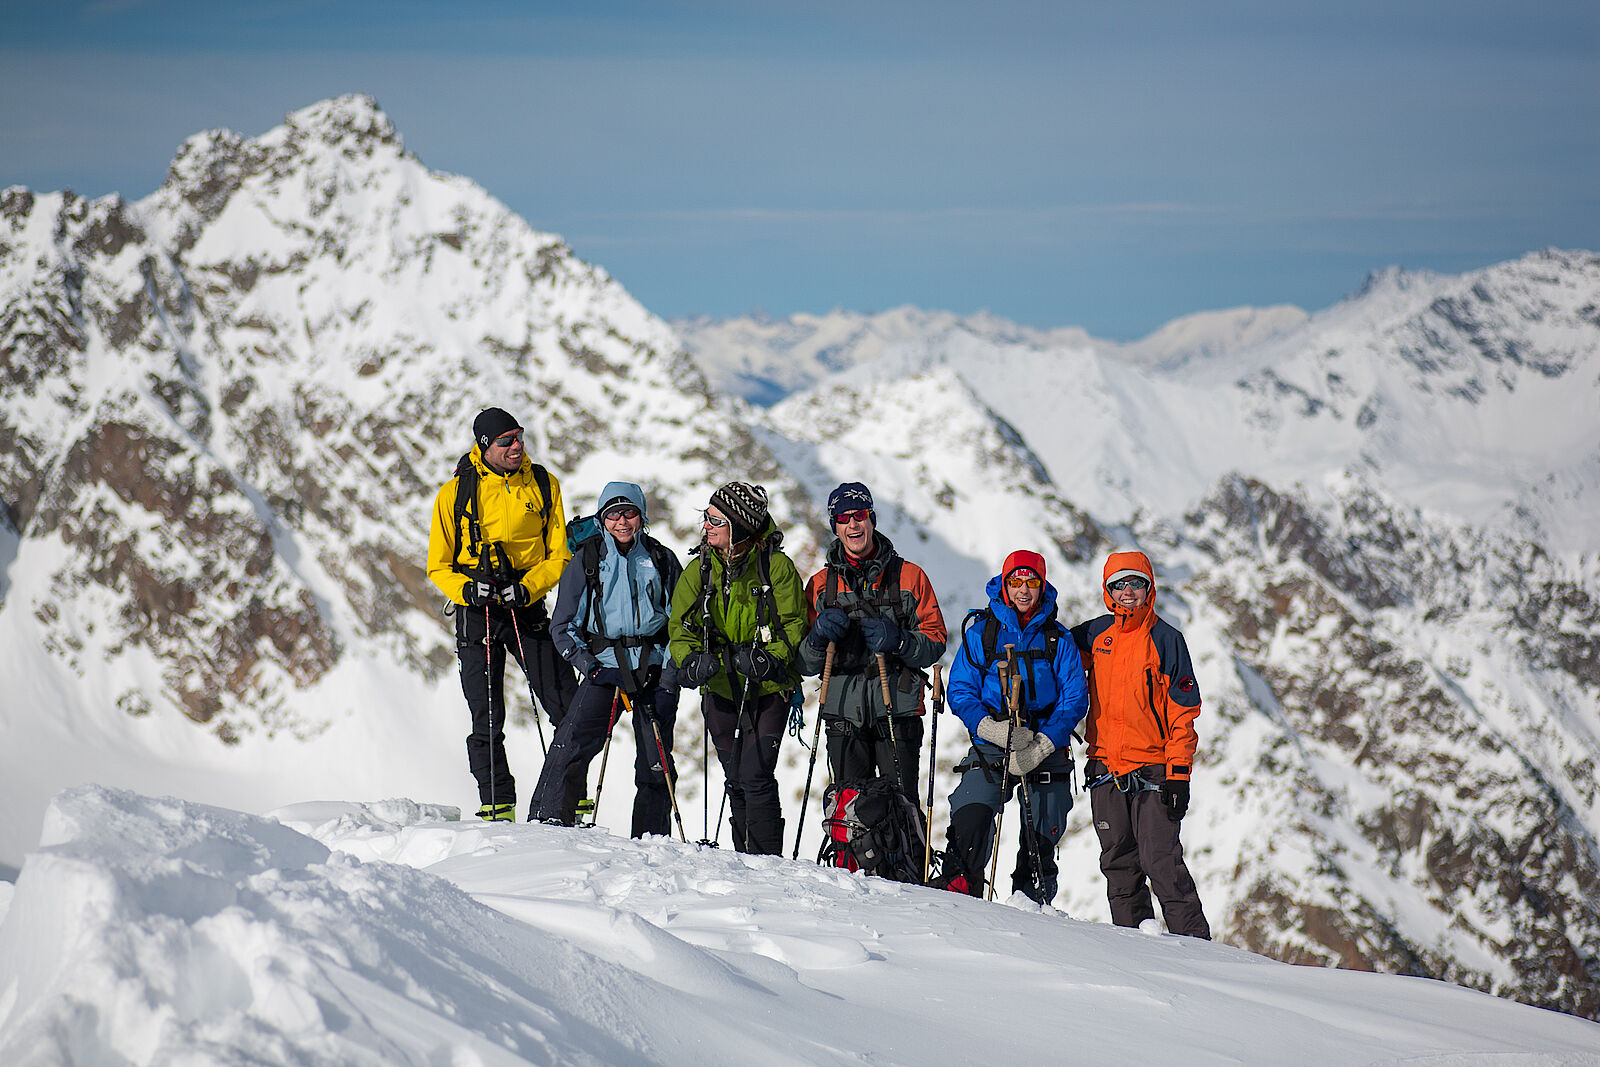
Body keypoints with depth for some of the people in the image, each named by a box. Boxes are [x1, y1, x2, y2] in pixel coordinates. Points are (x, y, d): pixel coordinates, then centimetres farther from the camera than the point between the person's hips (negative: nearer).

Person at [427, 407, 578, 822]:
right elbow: (439, 565, 7)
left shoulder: (543, 485, 4)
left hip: (528, 606, 1)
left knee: (567, 706, -7)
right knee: (487, 720, -2)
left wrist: (527, 587, -13)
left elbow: (559, 555, 5)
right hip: (476, 613, -1)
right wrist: (466, 588, -15)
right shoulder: (455, 494, 1)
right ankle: (497, 804, 7)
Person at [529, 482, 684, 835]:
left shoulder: (661, 560, 7)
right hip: (605, 663, -1)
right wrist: (587, 664, -7)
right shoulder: (587, 560, 5)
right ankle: (548, 821, -17)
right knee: (573, 744, -20)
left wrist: (668, 680, -1)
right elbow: (563, 625, 9)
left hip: (654, 665, 1)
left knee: (656, 763, 1)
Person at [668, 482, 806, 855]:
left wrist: (767, 659, -21)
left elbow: (794, 626, -5)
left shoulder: (776, 567, -8)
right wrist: (691, 660, -12)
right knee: (736, 781, 8)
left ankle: (767, 862, -8)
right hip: (720, 690, 4)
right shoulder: (699, 569, 4)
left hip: (767, 688, -4)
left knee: (756, 778, -13)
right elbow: (682, 628, 8)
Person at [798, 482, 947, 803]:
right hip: (844, 714, 2)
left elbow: (935, 642, 3)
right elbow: (805, 665, 11)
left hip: (897, 713, -2)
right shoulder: (821, 584, 12)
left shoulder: (908, 575, 5)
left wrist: (898, 640, -17)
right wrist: (819, 636, -11)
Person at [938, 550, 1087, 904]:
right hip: (990, 748, -1)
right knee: (969, 818, -23)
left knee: (1041, 839, 3)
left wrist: (1041, 746, -14)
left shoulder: (1058, 639, 7)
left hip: (1047, 751, 1)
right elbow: (959, 691, 2)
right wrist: (994, 729, -16)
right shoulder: (981, 632, 6)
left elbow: (1075, 698, 1)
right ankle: (957, 888, -16)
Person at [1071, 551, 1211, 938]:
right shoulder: (1097, 634, 8)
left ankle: (1194, 940, -9)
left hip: (1153, 770, -5)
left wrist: (1179, 773, -11)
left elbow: (1184, 712, -5)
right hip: (1106, 767, 5)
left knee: (1161, 861, -12)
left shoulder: (1166, 640, -3)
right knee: (1118, 864, 7)